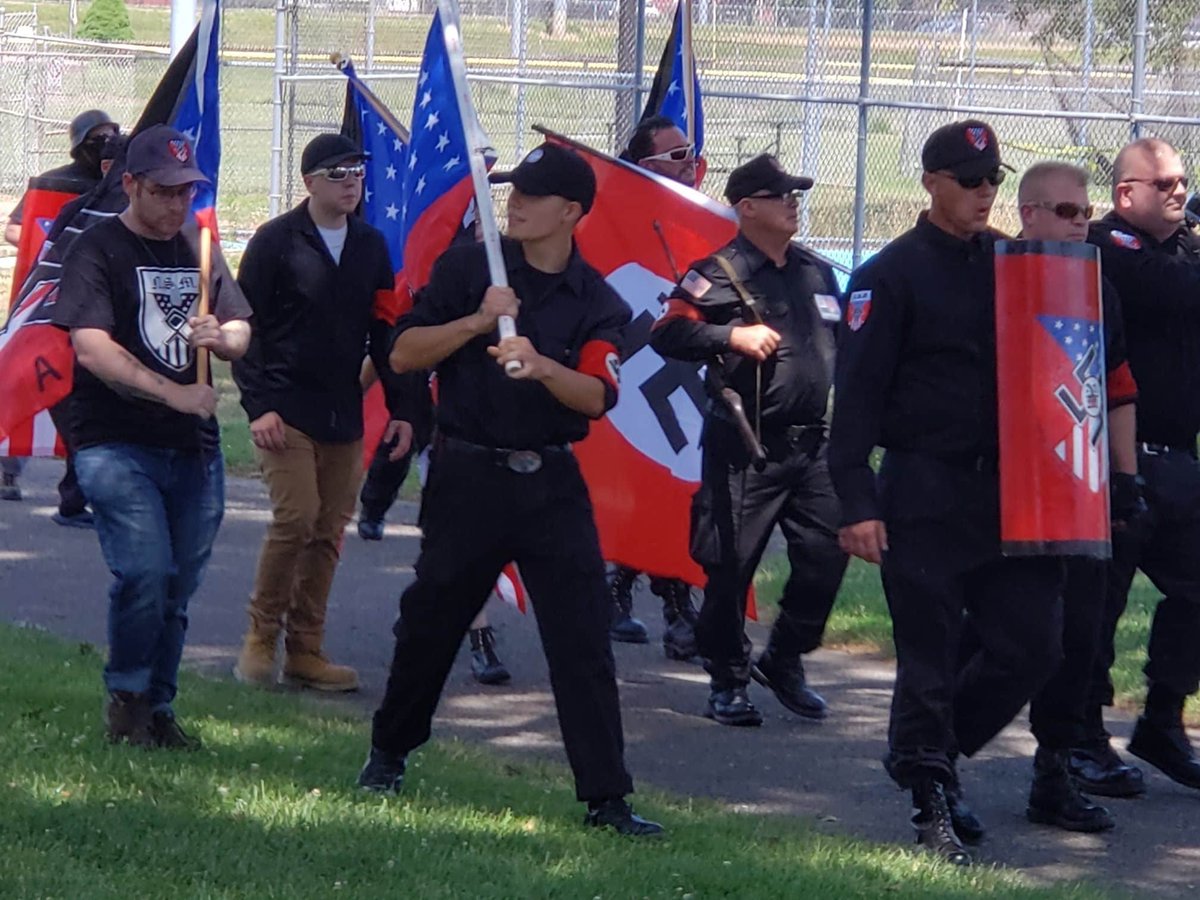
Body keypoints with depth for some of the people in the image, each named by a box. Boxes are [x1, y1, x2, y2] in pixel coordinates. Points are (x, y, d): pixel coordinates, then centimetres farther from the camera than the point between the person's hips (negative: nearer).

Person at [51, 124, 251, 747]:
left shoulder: (198, 248, 16)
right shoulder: (99, 251, -5)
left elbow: (241, 332, 21)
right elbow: (91, 348, -16)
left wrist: (222, 339, -5)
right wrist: (173, 393, -23)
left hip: (194, 448, 6)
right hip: (117, 446, -6)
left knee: (178, 588, 7)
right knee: (144, 571, -18)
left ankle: (156, 708, 17)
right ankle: (127, 698, -1)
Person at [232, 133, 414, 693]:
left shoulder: (370, 246, 11)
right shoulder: (277, 242, -4)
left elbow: (384, 331, 16)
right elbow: (245, 327, -5)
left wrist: (400, 407, 11)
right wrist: (258, 406, -12)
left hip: (343, 415, 5)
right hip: (285, 410, -5)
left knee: (328, 531, 4)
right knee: (297, 515, -16)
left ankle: (305, 651, 11)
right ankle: (261, 636, 0)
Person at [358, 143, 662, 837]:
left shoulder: (597, 303, 2)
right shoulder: (468, 269, 2)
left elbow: (597, 397, -13)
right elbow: (404, 355, -3)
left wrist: (543, 366, -32)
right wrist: (478, 322, -16)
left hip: (552, 485, 0)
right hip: (468, 474, 0)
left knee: (584, 639, -6)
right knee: (430, 621, 11)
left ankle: (607, 798, -5)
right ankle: (389, 753, 33)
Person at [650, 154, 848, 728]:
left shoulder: (818, 273, 15)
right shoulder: (719, 275, -6)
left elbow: (842, 346, 26)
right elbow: (666, 335, -15)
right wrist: (733, 336, -24)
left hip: (811, 444, 6)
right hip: (745, 448, -5)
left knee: (827, 552, 0)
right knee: (731, 566, -1)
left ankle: (783, 661, 19)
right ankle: (728, 681, 13)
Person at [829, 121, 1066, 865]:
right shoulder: (892, 275, -5)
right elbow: (857, 392, -9)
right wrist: (858, 503, -15)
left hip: (1009, 490, 5)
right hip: (926, 492, -5)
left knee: (1033, 645, 3)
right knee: (930, 658, -1)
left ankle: (937, 749, 24)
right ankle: (932, 804, 10)